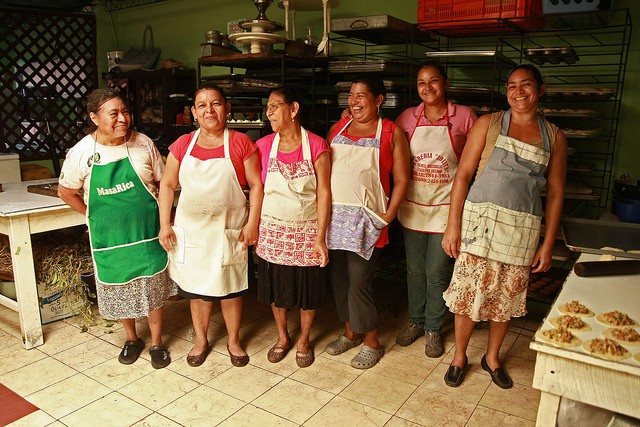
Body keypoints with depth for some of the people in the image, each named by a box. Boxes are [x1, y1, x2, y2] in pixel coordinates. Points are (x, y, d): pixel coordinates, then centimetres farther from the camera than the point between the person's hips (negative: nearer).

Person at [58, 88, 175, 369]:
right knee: (118, 289, 14)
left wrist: (159, 214, -1)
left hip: (146, 230, 0)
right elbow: (66, 192, 5)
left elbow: (162, 182, 3)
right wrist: (96, 217, 4)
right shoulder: (81, 152, -8)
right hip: (109, 236, 1)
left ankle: (157, 343, 26)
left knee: (152, 288, 7)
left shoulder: (143, 144, -8)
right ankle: (132, 338, 37)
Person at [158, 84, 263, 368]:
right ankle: (201, 340, 34)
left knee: (230, 288, 10)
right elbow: (167, 185, 6)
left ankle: (234, 341, 31)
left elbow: (256, 185, -4)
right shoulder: (182, 145, 1)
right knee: (196, 288, 13)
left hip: (228, 231, -2)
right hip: (191, 231, 2)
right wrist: (164, 224, 1)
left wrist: (252, 223, -9)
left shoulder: (241, 143, -6)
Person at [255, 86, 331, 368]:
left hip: (307, 231, -2)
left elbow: (324, 193, -10)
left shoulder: (317, 146, -11)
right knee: (276, 288, 15)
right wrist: (255, 229, -1)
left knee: (309, 290, 11)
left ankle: (303, 340, 35)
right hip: (273, 232, 2)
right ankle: (282, 337, 39)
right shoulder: (263, 146, -3)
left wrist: (320, 237, -13)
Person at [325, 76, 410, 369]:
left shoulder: (391, 132, -1)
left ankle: (371, 342, 17)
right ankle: (350, 332, 32)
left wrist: (389, 215, -11)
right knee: (338, 278, 12)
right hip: (334, 214, 5)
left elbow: (401, 179, -3)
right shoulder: (337, 128, 12)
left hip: (365, 218, -5)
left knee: (359, 282, -4)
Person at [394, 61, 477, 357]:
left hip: (446, 207, -2)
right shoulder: (407, 117, 3)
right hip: (412, 205, 3)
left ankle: (433, 328, 24)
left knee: (437, 272, 4)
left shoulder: (464, 116, -4)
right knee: (414, 269, 13)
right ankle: (415, 322, 32)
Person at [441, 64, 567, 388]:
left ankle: (492, 357, 35)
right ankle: (459, 357, 25)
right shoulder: (488, 124, 1)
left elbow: (555, 193, 8)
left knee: (507, 298, 12)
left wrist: (548, 244, 3)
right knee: (469, 293, 2)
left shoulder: (554, 137, 7)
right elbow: (463, 175, -3)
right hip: (480, 221, -2)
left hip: (524, 230, 2)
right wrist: (452, 225, -9)